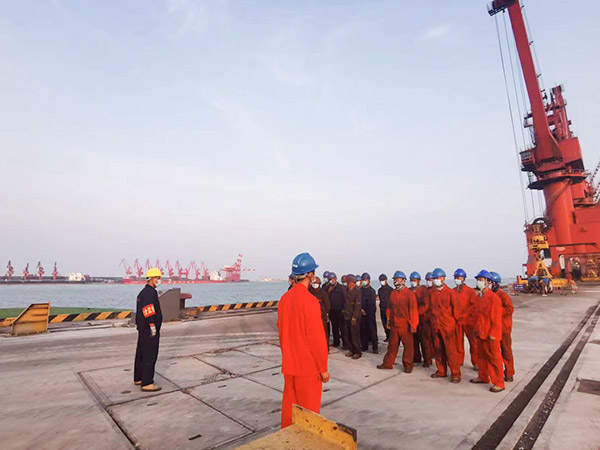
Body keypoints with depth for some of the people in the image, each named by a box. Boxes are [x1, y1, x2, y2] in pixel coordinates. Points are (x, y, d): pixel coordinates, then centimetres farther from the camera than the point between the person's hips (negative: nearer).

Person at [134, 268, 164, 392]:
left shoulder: (143, 292, 15)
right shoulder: (149, 292, -18)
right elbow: (148, 309, -31)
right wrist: (152, 326, -31)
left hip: (143, 329, 11)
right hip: (149, 330, -11)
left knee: (141, 354, 18)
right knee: (150, 356, -5)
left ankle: (138, 379, 29)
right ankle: (146, 384, 0)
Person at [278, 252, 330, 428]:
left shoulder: (284, 298, 0)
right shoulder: (310, 300, -22)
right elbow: (317, 337, -19)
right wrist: (323, 368, -9)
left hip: (288, 365, 7)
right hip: (308, 367, -7)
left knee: (289, 404, 21)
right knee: (308, 409, 11)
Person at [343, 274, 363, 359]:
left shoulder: (357, 291, -13)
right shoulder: (346, 291, 8)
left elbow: (358, 305, -16)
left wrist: (354, 318, -18)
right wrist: (344, 311, 12)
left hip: (354, 317, -7)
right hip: (346, 316, 7)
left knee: (355, 336, 1)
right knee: (346, 335, 11)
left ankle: (358, 352, 18)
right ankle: (351, 350, 28)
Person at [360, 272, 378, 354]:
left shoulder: (372, 290, -5)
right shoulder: (360, 290, 9)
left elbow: (372, 303, -7)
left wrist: (365, 310, -7)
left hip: (370, 313, -4)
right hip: (362, 313, 4)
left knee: (372, 330, -4)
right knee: (363, 330, 8)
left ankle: (375, 347, 2)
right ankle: (364, 345, 19)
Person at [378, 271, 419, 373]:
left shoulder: (409, 293, -9)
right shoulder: (393, 293, 8)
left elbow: (413, 310, -11)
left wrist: (413, 324, -13)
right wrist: (388, 320, 12)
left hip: (405, 324, -5)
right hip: (394, 324, 5)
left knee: (408, 345, 7)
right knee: (392, 344, 13)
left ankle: (408, 365, 21)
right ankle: (388, 363, 23)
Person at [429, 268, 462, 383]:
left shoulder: (450, 292, -7)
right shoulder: (431, 292, 6)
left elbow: (455, 307, -2)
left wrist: (454, 320, 2)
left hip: (447, 325, -5)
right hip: (435, 325, 5)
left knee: (450, 350, -2)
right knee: (438, 349, 12)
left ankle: (455, 374, 10)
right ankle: (441, 371, 25)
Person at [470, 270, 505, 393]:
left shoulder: (494, 298, -17)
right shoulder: (479, 296, 7)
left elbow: (497, 318, -18)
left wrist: (493, 334, -18)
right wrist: (476, 329, 17)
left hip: (490, 335, -8)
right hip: (480, 333, 8)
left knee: (494, 358, 3)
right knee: (481, 356, 19)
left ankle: (499, 383, 15)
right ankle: (483, 377, 34)